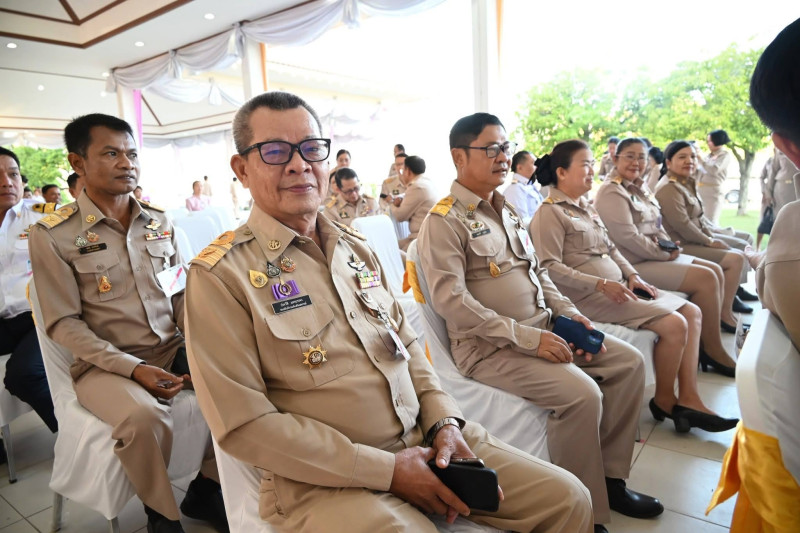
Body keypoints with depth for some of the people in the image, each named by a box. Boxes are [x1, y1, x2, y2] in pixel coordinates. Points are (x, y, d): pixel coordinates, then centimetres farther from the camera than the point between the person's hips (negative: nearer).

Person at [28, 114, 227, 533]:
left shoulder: (159, 222, 8)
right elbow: (63, 323, -8)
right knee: (144, 417, -33)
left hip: (173, 348, 5)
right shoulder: (53, 234, -5)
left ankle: (205, 490, 6)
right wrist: (133, 369, -19)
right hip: (105, 363, -4)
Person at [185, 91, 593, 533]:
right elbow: (244, 425, -14)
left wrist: (445, 419, -2)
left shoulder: (356, 247, 10)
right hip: (323, 477, -5)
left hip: (424, 440, 5)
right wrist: (386, 470, -15)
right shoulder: (221, 273, -10)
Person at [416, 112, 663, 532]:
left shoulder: (506, 210, 15)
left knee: (629, 361, 5)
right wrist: (526, 337, -23)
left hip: (541, 331, 9)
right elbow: (450, 300, -22)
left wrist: (569, 313, 3)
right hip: (490, 348, -9)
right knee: (581, 392, -25)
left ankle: (610, 476, 16)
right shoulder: (444, 221, -12)